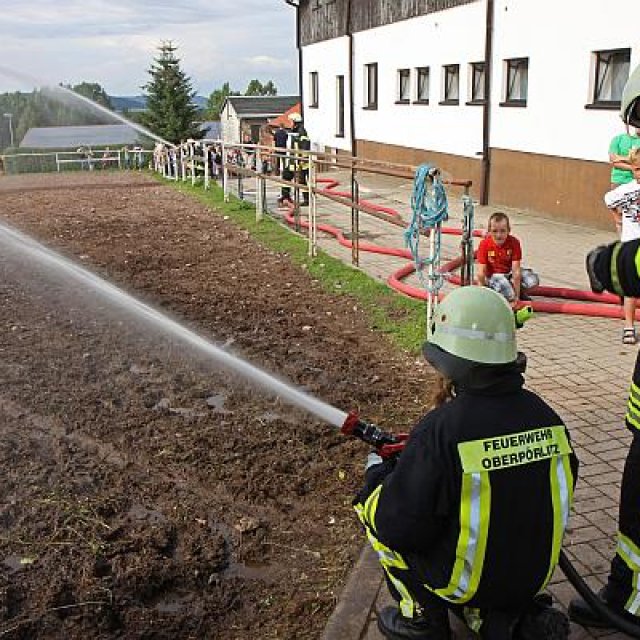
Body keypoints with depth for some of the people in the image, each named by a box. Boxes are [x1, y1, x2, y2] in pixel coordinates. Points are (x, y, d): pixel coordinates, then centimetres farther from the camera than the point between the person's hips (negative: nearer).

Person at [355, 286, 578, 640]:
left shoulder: (439, 429, -27)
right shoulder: (545, 415, -9)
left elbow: (397, 525, -22)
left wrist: (376, 474, -2)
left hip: (468, 582, -5)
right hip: (535, 574, 6)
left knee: (370, 504, 7)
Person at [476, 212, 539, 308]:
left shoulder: (514, 242, -17)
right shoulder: (484, 244, -19)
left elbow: (516, 270, -21)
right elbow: (481, 271, -16)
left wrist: (516, 296, -23)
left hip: (510, 272, 3)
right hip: (493, 275, -3)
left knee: (534, 280, -23)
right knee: (509, 294, -31)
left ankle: (519, 292, 7)